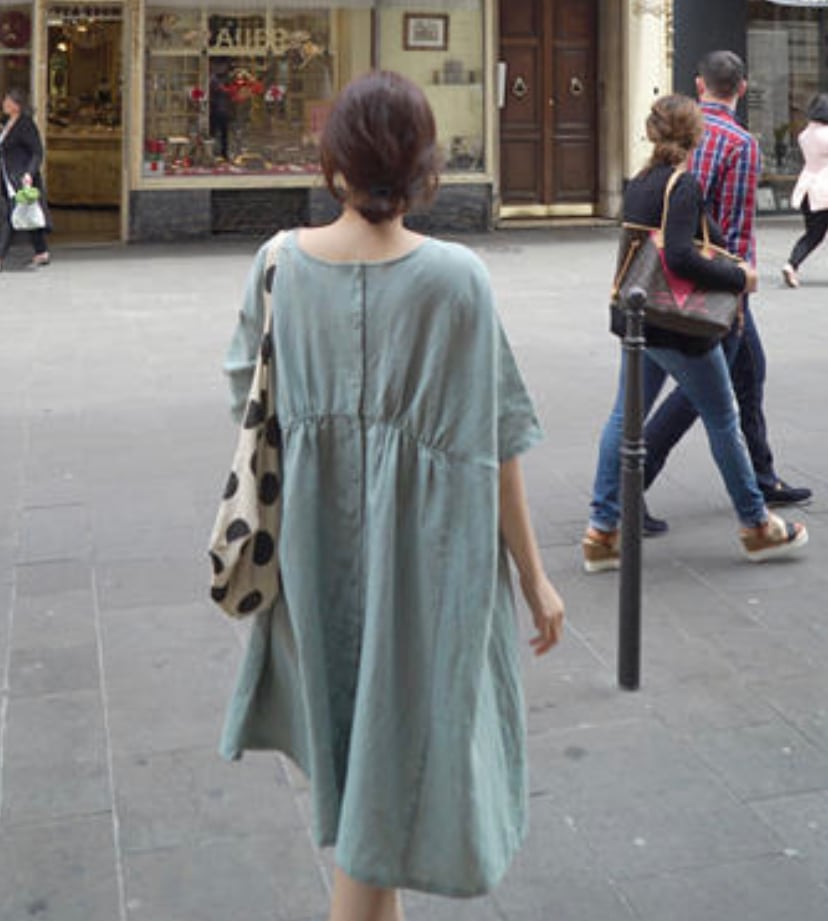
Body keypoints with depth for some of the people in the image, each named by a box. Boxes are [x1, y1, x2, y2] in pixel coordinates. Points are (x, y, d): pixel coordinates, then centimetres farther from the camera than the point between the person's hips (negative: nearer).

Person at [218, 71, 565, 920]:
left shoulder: (280, 263, -7)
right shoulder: (454, 278, -16)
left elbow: (250, 398, 5)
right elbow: (490, 444, -13)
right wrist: (533, 576, -4)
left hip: (314, 534, 5)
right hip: (422, 550, -4)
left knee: (351, 723, 27)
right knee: (397, 749, 9)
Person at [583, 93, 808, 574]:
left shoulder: (640, 182, 9)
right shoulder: (684, 184, -17)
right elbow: (680, 255, -28)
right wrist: (738, 278, -16)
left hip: (636, 319, 8)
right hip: (677, 327, -8)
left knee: (626, 417, 11)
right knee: (723, 421, 6)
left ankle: (602, 531, 10)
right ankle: (757, 525, 20)